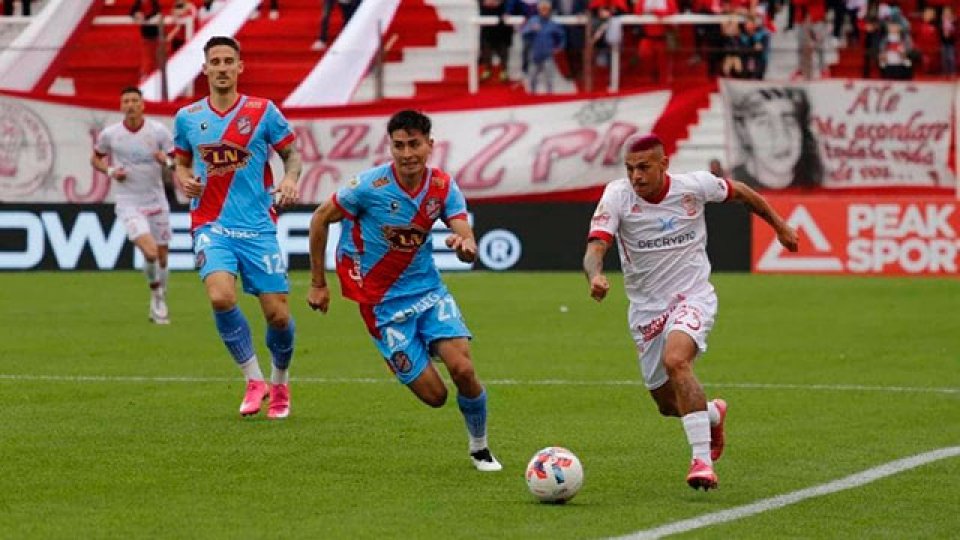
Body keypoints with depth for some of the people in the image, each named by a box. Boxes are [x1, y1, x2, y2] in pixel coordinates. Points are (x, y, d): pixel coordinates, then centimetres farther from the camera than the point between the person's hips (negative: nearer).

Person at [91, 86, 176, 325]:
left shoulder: (159, 131, -5)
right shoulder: (109, 134, -4)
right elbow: (96, 159, 13)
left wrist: (167, 162, -21)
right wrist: (110, 171, -7)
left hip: (157, 202, 2)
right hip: (128, 204, -2)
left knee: (162, 257, 8)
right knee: (150, 253, -21)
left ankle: (159, 305, 29)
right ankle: (156, 295, 6)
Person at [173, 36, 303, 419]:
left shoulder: (263, 112, 0)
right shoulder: (187, 117, 7)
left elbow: (291, 155, 8)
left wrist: (290, 178, -13)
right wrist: (184, 180, -2)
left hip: (258, 227, 0)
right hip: (211, 225, 0)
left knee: (278, 315, -3)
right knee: (221, 297, -25)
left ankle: (280, 382, 27)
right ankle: (253, 380, -6)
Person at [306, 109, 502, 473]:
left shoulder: (443, 187, -6)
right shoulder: (372, 185, -17)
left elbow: (468, 244, -13)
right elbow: (320, 219, -4)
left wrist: (465, 246, -39)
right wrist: (317, 283, 0)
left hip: (428, 289, 3)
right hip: (382, 303, -3)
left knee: (462, 368, -18)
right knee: (433, 395, -8)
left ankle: (480, 448, 7)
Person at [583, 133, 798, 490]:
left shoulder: (695, 186, -12)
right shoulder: (617, 196, -14)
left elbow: (739, 192, 9)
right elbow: (595, 247, -24)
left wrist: (779, 225, 20)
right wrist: (596, 276, -48)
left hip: (692, 297, -3)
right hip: (646, 309, 3)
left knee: (675, 360, -33)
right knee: (668, 404, 10)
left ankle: (702, 460, -31)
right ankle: (713, 414, 47)